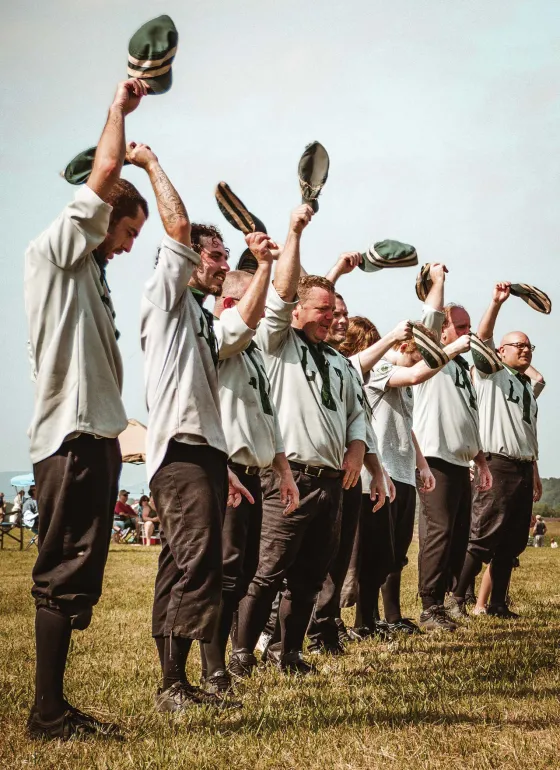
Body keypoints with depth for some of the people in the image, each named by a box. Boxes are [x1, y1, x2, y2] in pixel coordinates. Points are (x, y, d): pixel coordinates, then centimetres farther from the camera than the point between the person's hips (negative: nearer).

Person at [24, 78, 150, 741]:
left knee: (77, 579, 9)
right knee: (64, 576, -7)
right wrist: (118, 108, 4)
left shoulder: (90, 277, 24)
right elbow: (106, 172, -11)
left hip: (95, 438, 9)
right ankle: (47, 713, -2)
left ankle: (55, 708, 15)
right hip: (71, 438, -9)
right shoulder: (54, 251, -1)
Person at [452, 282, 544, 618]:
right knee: (484, 537, -10)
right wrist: (497, 303, -22)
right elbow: (483, 338, -13)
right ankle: (456, 597, -4)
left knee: (513, 542, 6)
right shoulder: (492, 374, 2)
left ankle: (498, 603, 12)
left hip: (523, 469, 7)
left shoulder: (529, 387, 21)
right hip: (497, 464, -7)